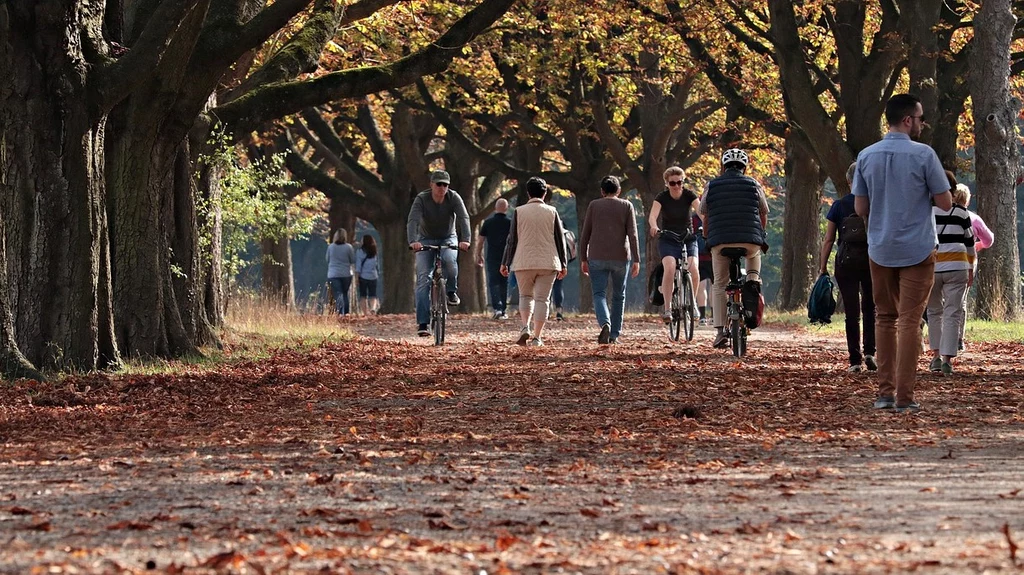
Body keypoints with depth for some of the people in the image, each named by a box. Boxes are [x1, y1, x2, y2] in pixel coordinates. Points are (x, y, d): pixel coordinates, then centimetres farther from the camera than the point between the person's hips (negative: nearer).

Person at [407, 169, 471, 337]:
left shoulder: (454, 197, -15)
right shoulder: (421, 199, -18)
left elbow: (463, 218, -26)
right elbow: (413, 220, -31)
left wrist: (465, 239, -44)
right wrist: (413, 241, -50)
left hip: (448, 238, 0)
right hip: (426, 240, 0)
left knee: (449, 259, -35)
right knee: (423, 279, -13)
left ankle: (452, 292, -9)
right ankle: (422, 323, -15)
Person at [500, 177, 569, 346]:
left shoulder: (519, 212, -1)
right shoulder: (551, 212, 2)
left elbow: (512, 239, 0)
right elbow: (560, 239, 5)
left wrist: (505, 263, 7)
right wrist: (563, 264, 13)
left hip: (524, 262, 0)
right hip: (548, 263, 0)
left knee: (525, 296, 15)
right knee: (542, 299, 3)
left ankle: (526, 327, -6)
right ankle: (537, 337, -2)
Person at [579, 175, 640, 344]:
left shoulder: (594, 206, 5)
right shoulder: (626, 206, 4)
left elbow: (585, 235, 3)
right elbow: (632, 235, -4)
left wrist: (583, 259, 9)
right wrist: (636, 260, -5)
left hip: (597, 258, -1)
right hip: (620, 258, 1)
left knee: (599, 294, -1)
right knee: (619, 296, 14)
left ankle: (605, 323, -28)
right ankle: (615, 335, 13)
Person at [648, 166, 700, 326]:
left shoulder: (689, 195, -6)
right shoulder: (662, 197, -8)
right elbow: (652, 215, -24)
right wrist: (654, 226, -47)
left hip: (688, 239, 1)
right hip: (668, 240, -1)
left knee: (693, 270, -21)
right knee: (670, 268, -27)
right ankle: (667, 308, -23)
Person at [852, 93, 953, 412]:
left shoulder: (866, 156, 1)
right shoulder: (923, 155, -12)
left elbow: (860, 208, 5)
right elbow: (945, 203, -8)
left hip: (880, 250, 4)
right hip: (917, 250, -4)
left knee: (885, 319, 14)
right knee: (909, 321, -2)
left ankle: (885, 391, 12)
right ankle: (904, 396, -4)